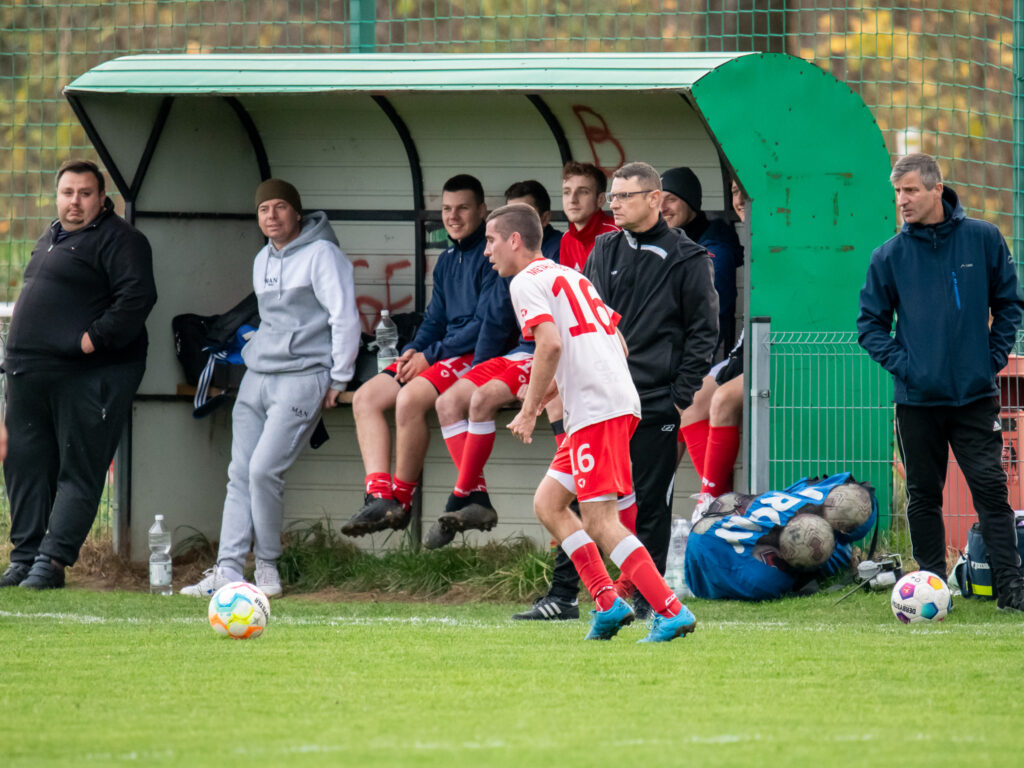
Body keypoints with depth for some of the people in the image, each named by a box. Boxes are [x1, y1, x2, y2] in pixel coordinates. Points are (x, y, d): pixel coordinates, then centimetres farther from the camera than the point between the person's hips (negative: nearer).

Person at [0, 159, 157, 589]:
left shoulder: (119, 241, -7)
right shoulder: (49, 240, 21)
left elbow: (137, 296, -18)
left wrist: (96, 338, -21)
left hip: (88, 378, -9)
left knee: (79, 472, -7)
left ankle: (52, 561, -10)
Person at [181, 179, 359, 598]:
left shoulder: (320, 255, -7)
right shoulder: (262, 260, 17)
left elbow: (344, 316, -10)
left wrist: (338, 379, -10)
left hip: (301, 378, -8)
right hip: (257, 376, 8)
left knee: (264, 469, -17)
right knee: (240, 473, -2)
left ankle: (268, 564, -2)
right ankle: (228, 569, -5)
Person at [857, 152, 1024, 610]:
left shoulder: (982, 239, 0)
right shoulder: (889, 256, 0)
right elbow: (870, 323, 7)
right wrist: (900, 364, -7)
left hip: (975, 396, -1)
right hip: (917, 398, 1)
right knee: (923, 496, 5)